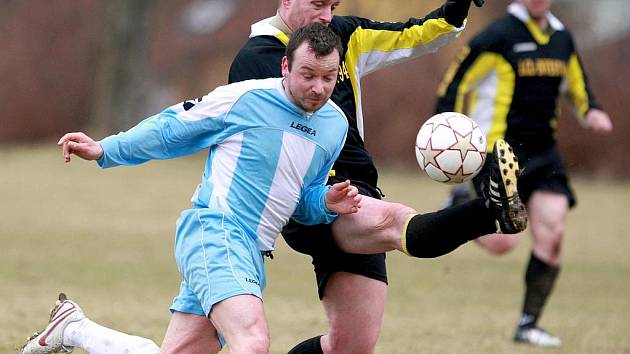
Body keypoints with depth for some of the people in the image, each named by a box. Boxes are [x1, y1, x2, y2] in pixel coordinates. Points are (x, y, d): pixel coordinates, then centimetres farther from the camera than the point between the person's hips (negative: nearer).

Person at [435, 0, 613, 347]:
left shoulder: (562, 38, 11)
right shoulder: (498, 36, -9)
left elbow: (577, 85, 26)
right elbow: (454, 83, -7)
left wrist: (591, 112, 5)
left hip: (543, 154, 6)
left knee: (551, 235, -7)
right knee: (502, 242, -13)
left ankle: (528, 325, 5)